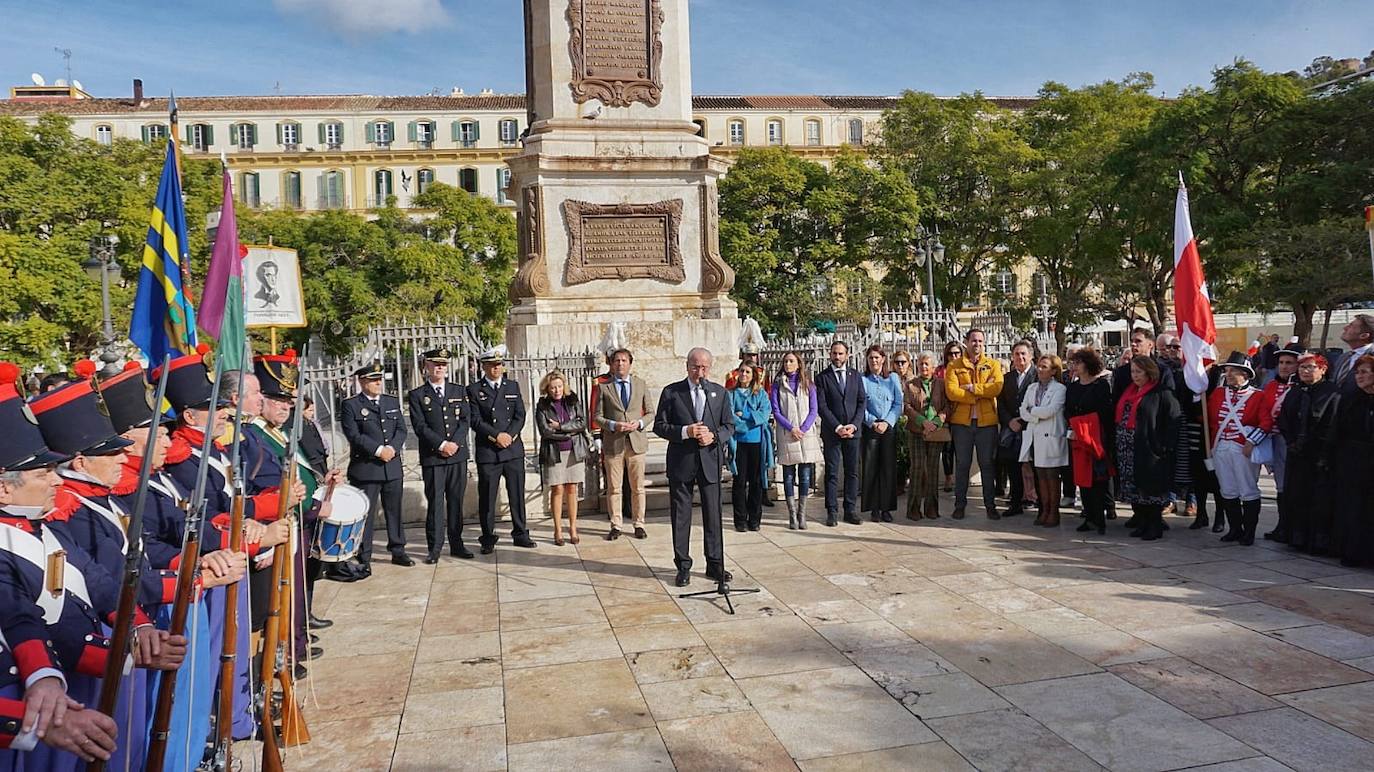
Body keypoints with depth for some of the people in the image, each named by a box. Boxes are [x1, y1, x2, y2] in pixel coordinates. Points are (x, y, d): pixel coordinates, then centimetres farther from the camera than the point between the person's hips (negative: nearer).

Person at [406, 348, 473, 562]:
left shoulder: (459, 391, 12)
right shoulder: (417, 395, 3)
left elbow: (465, 420, 4)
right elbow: (420, 426, -6)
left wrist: (455, 443, -10)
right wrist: (442, 445, -14)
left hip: (458, 455, 3)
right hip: (432, 457, -3)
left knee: (456, 501, 7)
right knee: (434, 503, -1)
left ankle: (457, 544, 15)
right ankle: (434, 548, 6)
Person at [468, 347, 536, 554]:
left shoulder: (513, 386, 12)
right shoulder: (474, 390, 2)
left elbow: (520, 415, 5)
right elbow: (475, 420, -6)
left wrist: (509, 435, -10)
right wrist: (497, 436, -14)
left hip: (514, 449, 3)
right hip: (487, 451, -3)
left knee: (517, 494, 7)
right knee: (487, 497, 1)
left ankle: (520, 534, 18)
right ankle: (488, 539, 11)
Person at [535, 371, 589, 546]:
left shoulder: (573, 402, 7)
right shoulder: (542, 406, 1)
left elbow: (582, 423, -3)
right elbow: (545, 431, -9)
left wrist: (560, 426, -11)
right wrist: (569, 432, -8)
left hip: (574, 451, 2)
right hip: (553, 453, -2)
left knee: (572, 489, 5)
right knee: (557, 490, -2)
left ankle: (573, 528, 11)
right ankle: (558, 530, 5)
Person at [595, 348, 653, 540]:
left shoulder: (640, 384, 8)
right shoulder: (603, 387, 2)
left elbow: (650, 412, 11)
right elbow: (598, 417, 2)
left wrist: (640, 423, -8)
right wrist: (614, 425, -15)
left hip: (637, 441, 1)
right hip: (613, 443, -1)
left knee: (637, 487, 6)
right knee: (614, 488, 4)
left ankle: (638, 524, 16)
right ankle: (616, 526, 14)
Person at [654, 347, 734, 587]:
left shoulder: (719, 393, 7)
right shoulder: (671, 392, 0)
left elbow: (729, 426, 10)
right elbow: (659, 426, -2)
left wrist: (714, 436, -11)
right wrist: (685, 432, -17)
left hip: (710, 460, 2)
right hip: (681, 462, -2)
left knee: (713, 514, 7)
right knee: (680, 516, 5)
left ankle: (715, 565, 18)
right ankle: (683, 567, 15)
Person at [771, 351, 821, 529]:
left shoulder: (808, 385, 10)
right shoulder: (777, 385, 7)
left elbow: (814, 410, 5)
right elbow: (776, 411, 1)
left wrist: (803, 429, -9)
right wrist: (791, 428, -11)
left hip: (807, 434, 1)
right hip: (786, 435, -1)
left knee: (805, 476, 0)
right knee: (789, 476, 1)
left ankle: (802, 515, 7)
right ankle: (792, 515, 6)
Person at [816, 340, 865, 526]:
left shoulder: (855, 375, 10)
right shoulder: (822, 377, 0)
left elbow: (861, 402, 6)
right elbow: (822, 406, -6)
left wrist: (854, 425, -7)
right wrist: (837, 427, -13)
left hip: (853, 431, 3)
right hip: (831, 432, -3)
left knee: (852, 472, 5)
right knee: (832, 473, 0)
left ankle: (850, 510, 12)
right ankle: (832, 512, 6)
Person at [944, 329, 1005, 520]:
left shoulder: (993, 364, 8)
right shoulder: (954, 366, 5)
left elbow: (997, 387, -9)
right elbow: (951, 392, -10)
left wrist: (972, 388, -12)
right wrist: (982, 393, -12)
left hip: (987, 421, 1)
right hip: (962, 421, 0)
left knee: (987, 465, 6)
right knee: (962, 465, 5)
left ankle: (990, 505, 14)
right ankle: (959, 505, 14)